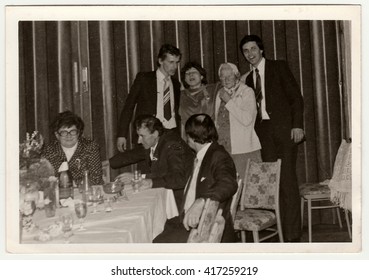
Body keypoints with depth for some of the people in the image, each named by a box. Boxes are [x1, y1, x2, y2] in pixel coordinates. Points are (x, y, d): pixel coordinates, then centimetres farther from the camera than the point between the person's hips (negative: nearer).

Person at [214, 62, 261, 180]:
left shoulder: (247, 92, -2)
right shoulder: (220, 93, 15)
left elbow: (247, 120, -15)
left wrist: (229, 101, -12)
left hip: (244, 149, -4)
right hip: (224, 150, 5)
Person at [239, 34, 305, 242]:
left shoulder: (279, 67, 6)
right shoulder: (248, 78, 19)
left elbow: (296, 97, 0)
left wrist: (297, 125, -9)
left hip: (284, 129, -4)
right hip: (263, 131, 4)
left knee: (287, 180, -9)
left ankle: (292, 234, -6)